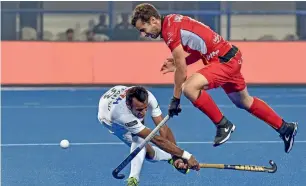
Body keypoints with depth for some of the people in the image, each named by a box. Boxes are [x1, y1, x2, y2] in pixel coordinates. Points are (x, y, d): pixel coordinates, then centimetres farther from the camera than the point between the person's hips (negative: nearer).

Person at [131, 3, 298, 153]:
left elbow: (181, 70, -18)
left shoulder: (170, 30, -20)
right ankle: (285, 128, 40)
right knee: (244, 102, 26)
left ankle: (223, 125, -9)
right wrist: (178, 62, 8)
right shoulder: (172, 21, 8)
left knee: (189, 87, -27)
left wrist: (175, 99, -11)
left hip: (225, 60, -10)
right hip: (230, 55, 10)